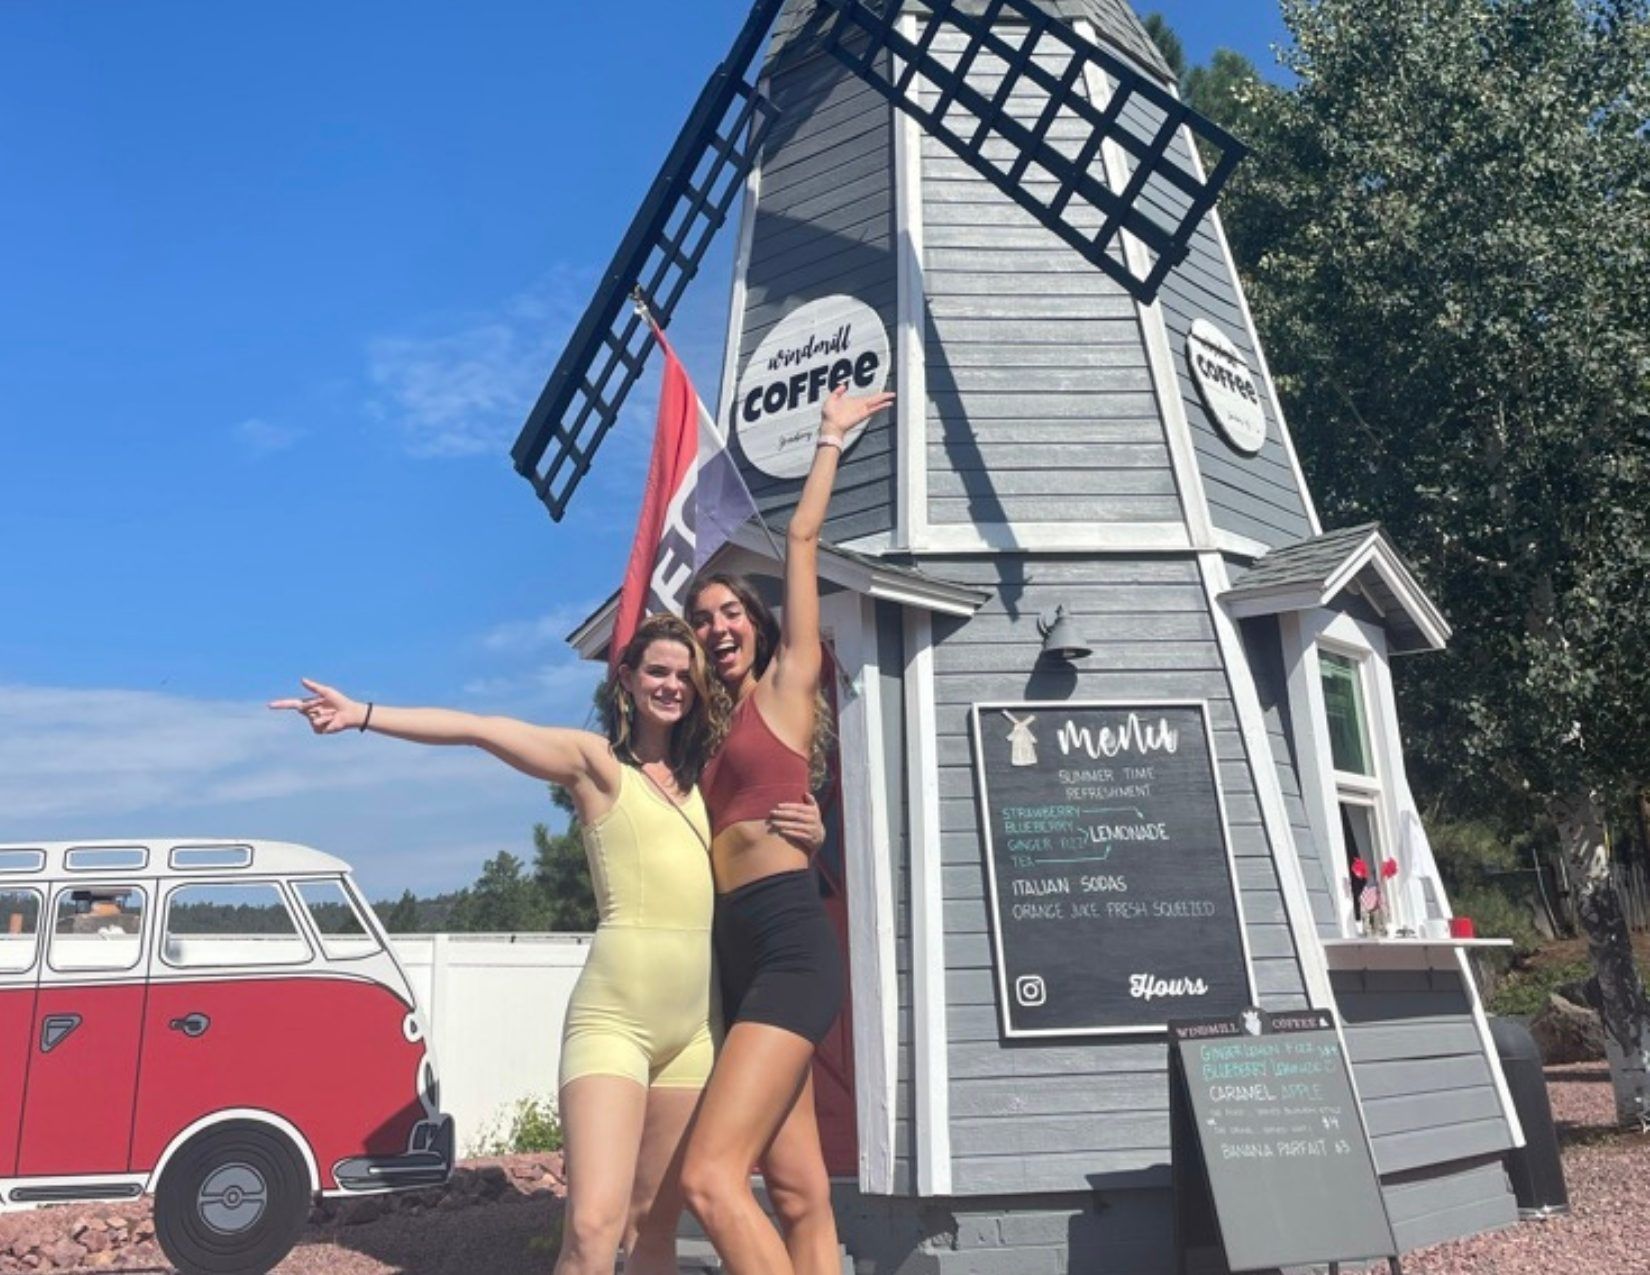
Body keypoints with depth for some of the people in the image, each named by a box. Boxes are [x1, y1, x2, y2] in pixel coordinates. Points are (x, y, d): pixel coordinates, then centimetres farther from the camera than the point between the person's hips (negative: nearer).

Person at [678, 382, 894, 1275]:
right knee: (799, 1195, 4)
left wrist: (831, 439, 19)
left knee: (711, 1177, -19)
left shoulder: (789, 682, 7)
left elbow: (802, 540, 9)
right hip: (741, 957, 7)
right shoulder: (713, 730, 24)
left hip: (791, 945, -7)